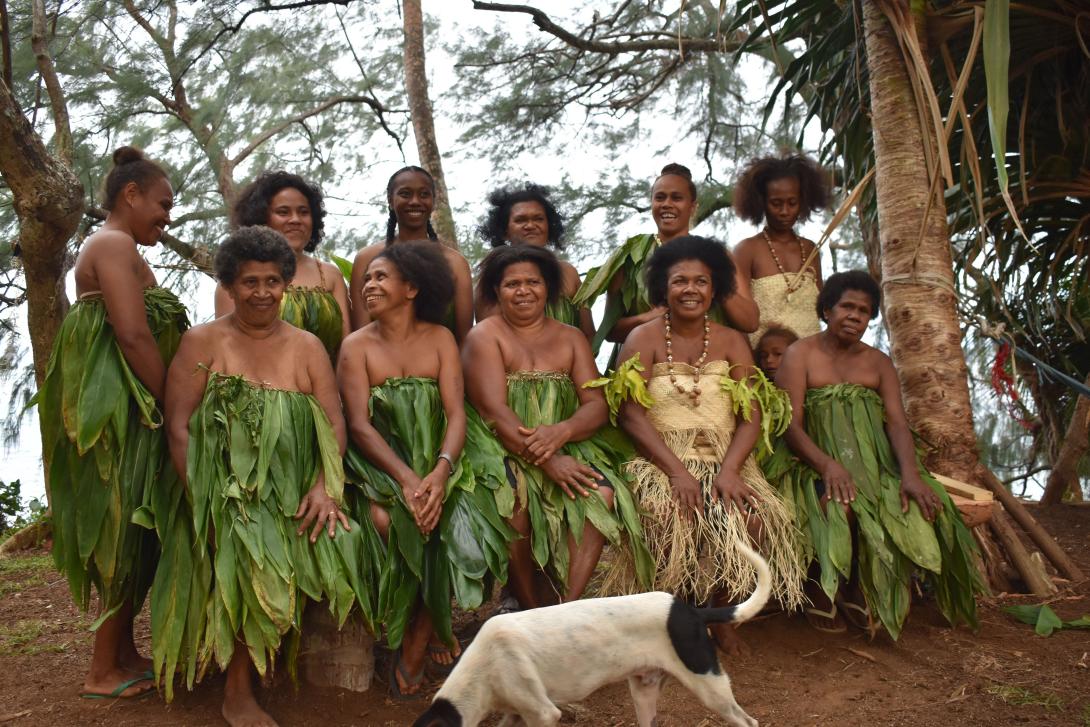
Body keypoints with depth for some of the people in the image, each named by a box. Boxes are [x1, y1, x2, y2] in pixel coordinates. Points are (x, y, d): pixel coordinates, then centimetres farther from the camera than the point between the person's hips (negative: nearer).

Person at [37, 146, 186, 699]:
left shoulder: (109, 247, 21)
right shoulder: (116, 244, -11)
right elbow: (134, 335, -21)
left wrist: (164, 404, 10)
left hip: (133, 411, 10)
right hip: (121, 411, -10)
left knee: (129, 532, 14)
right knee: (127, 533, -3)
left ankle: (123, 653, 23)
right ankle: (105, 671, 6)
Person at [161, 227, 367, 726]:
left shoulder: (308, 347, 13)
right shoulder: (202, 342, 5)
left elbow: (334, 424, 3)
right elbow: (178, 428, -3)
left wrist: (325, 487, -16)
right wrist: (205, 502, -16)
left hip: (294, 495, 3)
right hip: (224, 493, -2)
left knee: (341, 547, -25)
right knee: (252, 559, -30)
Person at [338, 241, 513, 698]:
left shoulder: (440, 339, 5)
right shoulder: (357, 346, 2)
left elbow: (457, 414, -5)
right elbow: (360, 425, -8)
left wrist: (441, 471, -25)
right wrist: (406, 478, -25)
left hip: (439, 460, 1)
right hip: (381, 465, -1)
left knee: (459, 523, -29)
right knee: (388, 521, -33)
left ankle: (414, 649, -8)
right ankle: (432, 627, -5)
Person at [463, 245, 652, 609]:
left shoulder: (571, 338, 15)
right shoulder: (484, 337, 2)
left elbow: (597, 405, 4)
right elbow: (495, 412, -11)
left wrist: (560, 432, -20)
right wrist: (546, 462, -23)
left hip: (568, 449, 3)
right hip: (504, 453, -3)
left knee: (602, 493, -27)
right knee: (513, 496, -35)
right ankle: (532, 611, -21)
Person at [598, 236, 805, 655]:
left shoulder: (732, 342, 11)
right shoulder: (643, 339, 4)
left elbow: (752, 416, 2)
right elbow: (632, 415, -7)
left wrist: (729, 470, -17)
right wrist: (676, 471, -19)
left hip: (724, 460, 2)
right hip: (660, 461, -2)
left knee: (754, 519, -28)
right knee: (667, 517, -34)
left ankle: (722, 615, -1)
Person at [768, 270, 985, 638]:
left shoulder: (879, 362, 17)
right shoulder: (800, 355, 4)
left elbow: (897, 422, 3)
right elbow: (791, 425, -8)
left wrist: (910, 473, -18)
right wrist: (827, 464, -28)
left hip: (875, 464, 5)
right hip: (815, 466, -4)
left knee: (921, 508, -26)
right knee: (840, 507, -38)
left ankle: (860, 589, -7)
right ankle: (823, 590, -11)